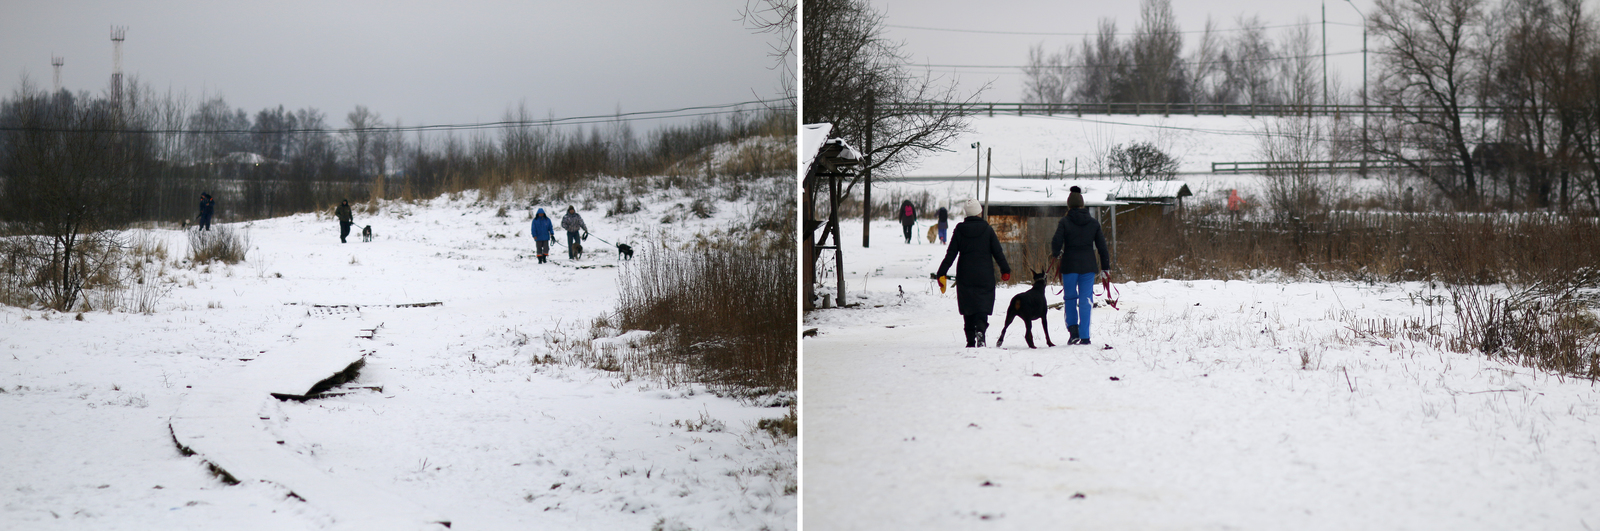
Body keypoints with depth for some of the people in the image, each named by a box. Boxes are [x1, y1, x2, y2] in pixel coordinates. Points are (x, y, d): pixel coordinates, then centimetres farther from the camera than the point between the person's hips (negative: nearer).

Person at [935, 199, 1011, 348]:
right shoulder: (987, 229, -2)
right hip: (984, 276, -1)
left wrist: (941, 273, 0)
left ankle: (970, 340, 6)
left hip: (965, 275, 1)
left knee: (968, 307, 9)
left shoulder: (960, 230, 0)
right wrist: (1005, 270, 10)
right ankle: (980, 329, -27)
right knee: (983, 305, 0)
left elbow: (950, 254, -2)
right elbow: (998, 252, 0)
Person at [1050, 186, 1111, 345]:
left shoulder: (1064, 222, -7)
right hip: (1088, 266, 2)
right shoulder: (1093, 223, 3)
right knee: (1086, 301, 4)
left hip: (1069, 266, -2)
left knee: (1070, 298, 14)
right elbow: (1102, 246, 5)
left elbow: (1056, 242, -12)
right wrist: (1106, 267, 14)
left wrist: (1056, 254, 10)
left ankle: (1073, 330, -3)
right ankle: (1084, 337, 0)